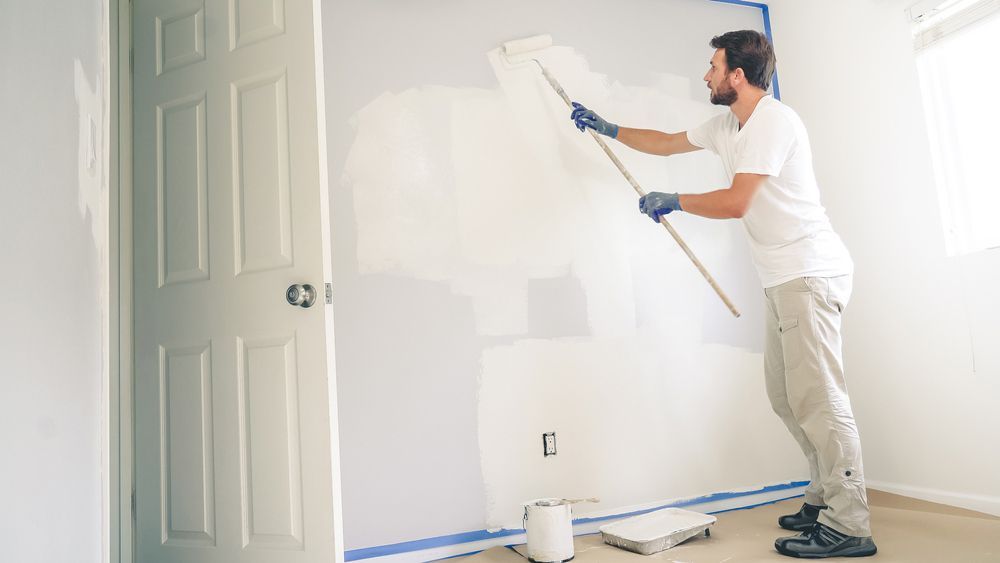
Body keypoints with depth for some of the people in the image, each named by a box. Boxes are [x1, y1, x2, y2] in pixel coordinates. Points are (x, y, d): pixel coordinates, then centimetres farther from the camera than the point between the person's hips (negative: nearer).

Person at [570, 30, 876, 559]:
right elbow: (666, 143, 28)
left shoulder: (774, 120, -13)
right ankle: (826, 496, 23)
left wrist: (671, 201, -7)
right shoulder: (727, 125, 16)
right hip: (784, 279, 10)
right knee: (784, 394, 12)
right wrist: (607, 128, 32)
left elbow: (735, 202, -20)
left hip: (810, 275, -10)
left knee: (816, 395, -10)